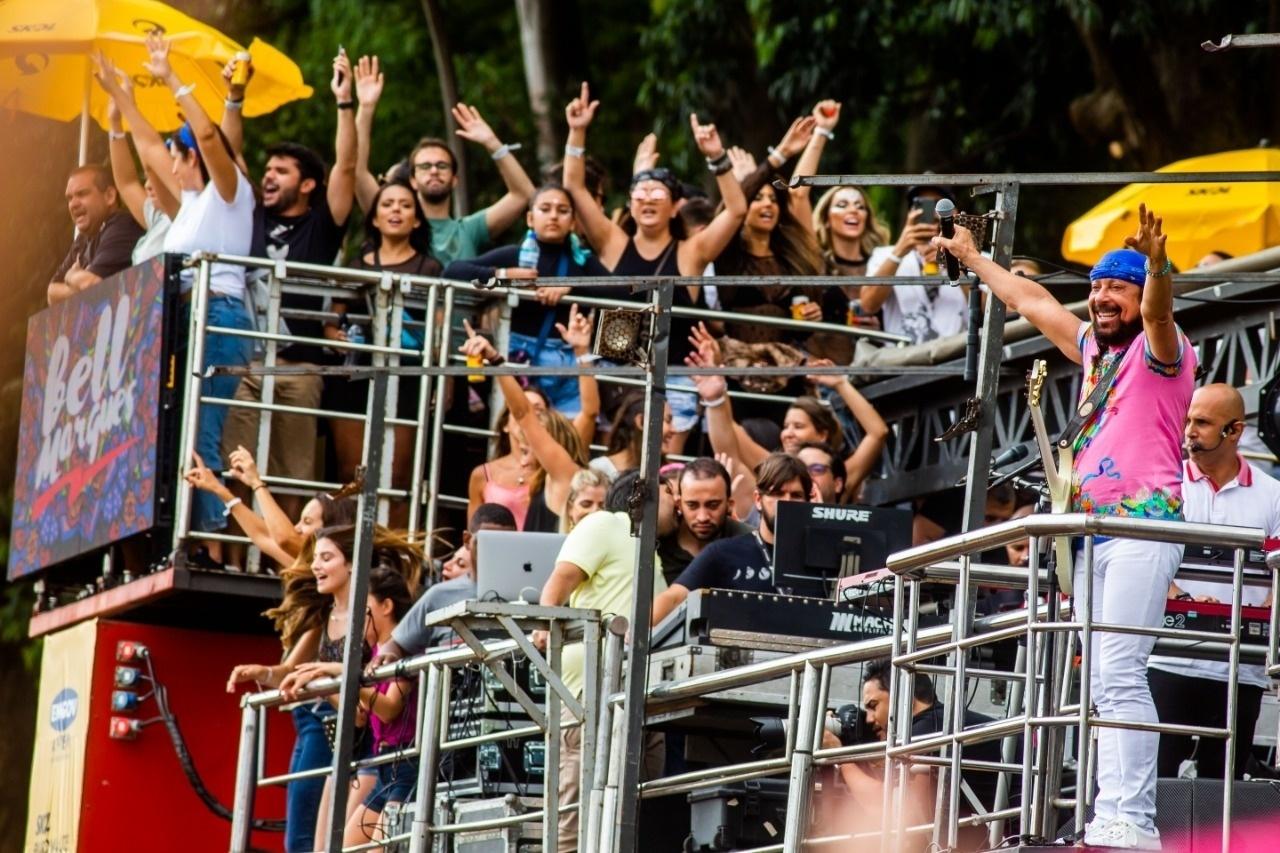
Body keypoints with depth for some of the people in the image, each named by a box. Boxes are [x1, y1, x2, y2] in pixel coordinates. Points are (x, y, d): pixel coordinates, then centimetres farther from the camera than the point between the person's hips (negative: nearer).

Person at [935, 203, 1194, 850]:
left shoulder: (1157, 349, -1)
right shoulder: (1093, 349, 21)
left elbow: (1157, 310, -23)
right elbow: (1035, 302, 35)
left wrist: (1157, 264, -44)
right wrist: (974, 260, 44)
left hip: (1144, 521, -9)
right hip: (1096, 528, 9)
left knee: (1120, 672, -18)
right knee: (1105, 681, 5)